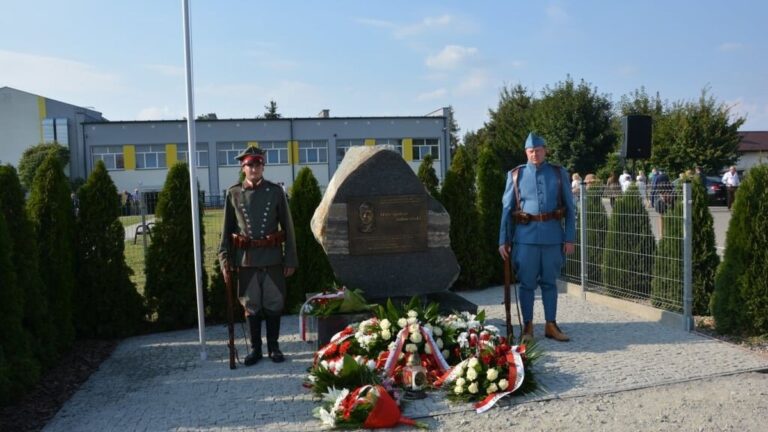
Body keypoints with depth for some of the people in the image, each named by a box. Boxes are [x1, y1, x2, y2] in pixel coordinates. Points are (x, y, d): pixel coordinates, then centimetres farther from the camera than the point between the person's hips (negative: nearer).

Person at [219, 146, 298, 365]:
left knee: (274, 304, 7)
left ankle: (274, 346, 21)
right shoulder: (233, 193, 2)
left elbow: (288, 227, 1)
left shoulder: (276, 191, 0)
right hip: (246, 259, 1)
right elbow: (227, 230, 5)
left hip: (272, 257, 0)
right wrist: (225, 260, 0)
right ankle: (255, 348, 21)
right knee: (251, 305, 8)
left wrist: (291, 259, -2)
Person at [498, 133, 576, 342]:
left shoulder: (559, 174, 7)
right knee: (527, 283, 3)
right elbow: (506, 209, 5)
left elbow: (570, 208, 6)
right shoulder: (516, 175, 5)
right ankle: (527, 327, 13)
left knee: (549, 282, 9)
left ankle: (551, 325, 20)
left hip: (553, 236, 1)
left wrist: (570, 238, 0)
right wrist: (503, 240, 0)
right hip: (526, 236, -1)